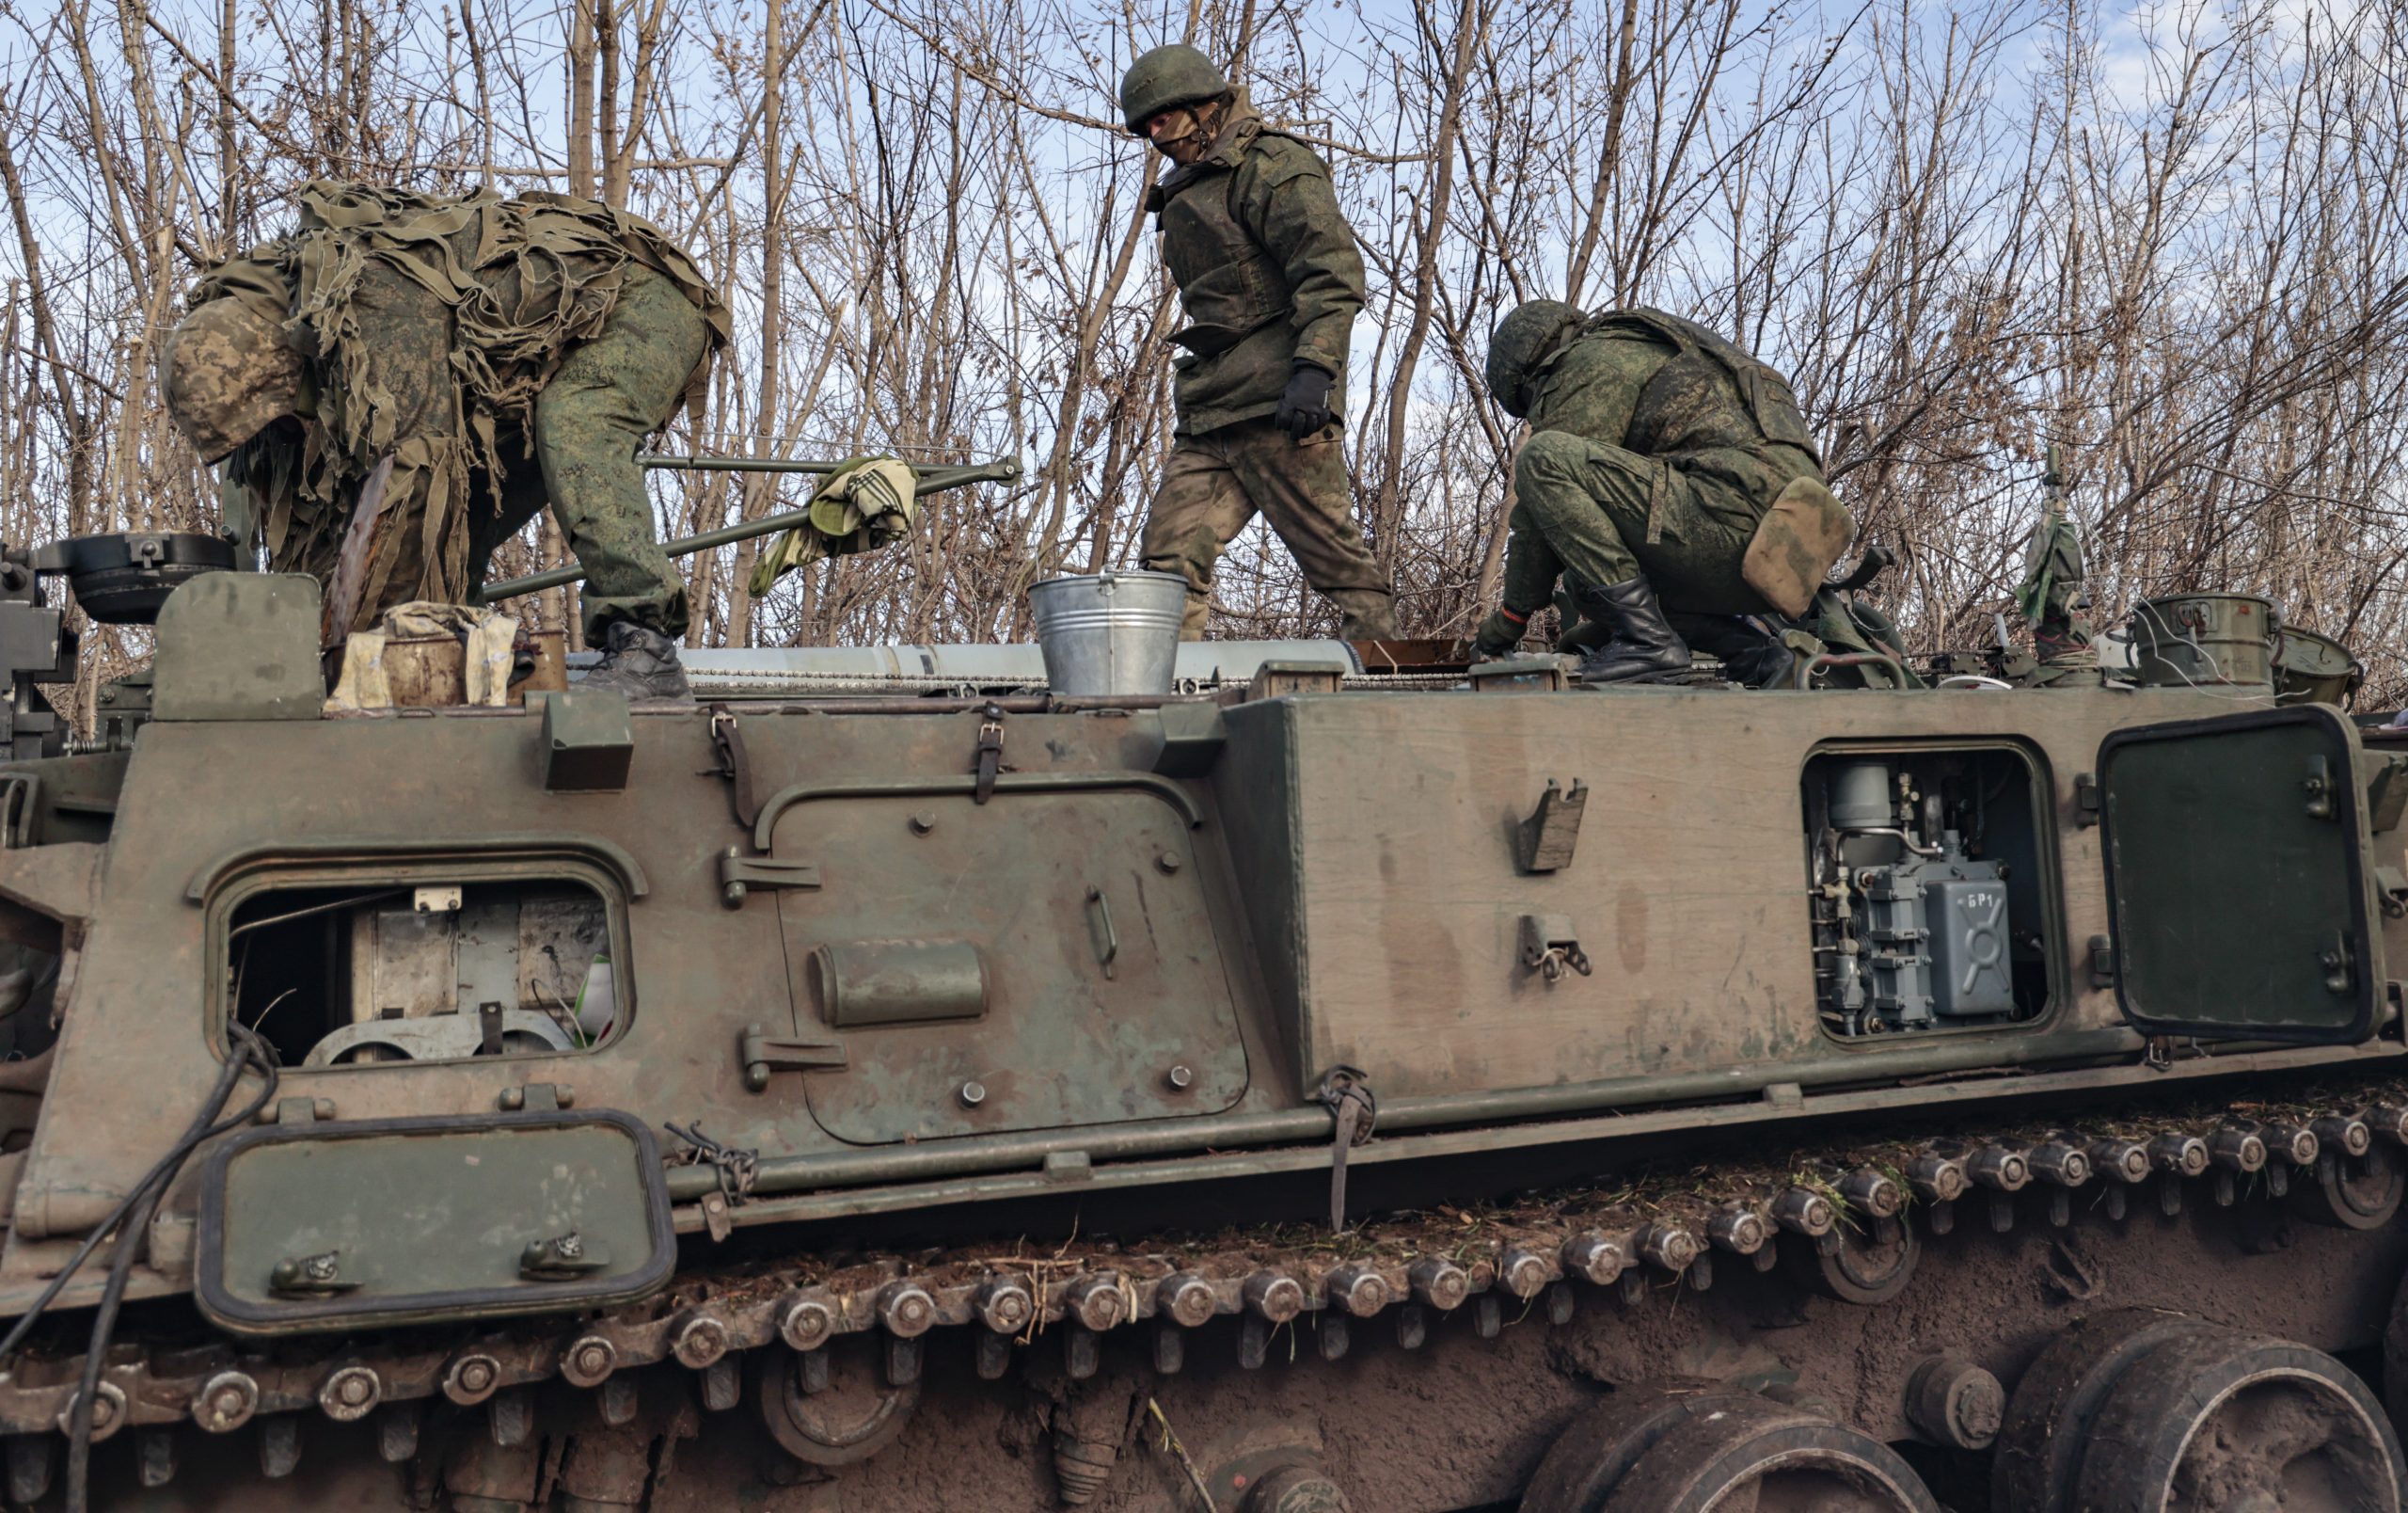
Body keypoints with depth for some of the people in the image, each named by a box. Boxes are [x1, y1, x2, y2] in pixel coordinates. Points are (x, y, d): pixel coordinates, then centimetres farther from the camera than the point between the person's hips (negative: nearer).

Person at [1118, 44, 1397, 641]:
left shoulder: (1272, 165, -2)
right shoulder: (1188, 194, 28)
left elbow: (1332, 268, -14)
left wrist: (1314, 368, -25)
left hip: (1278, 406, -9)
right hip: (1209, 414, 9)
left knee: (1336, 558, -7)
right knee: (1169, 554, -2)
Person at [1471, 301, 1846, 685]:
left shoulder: (1586, 364, 4)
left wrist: (1511, 616, 8)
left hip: (1734, 512, -10)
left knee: (1545, 459, -10)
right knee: (1587, 572, 21)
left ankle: (1647, 639, -13)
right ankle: (1754, 651, 9)